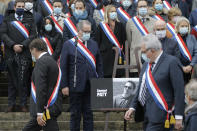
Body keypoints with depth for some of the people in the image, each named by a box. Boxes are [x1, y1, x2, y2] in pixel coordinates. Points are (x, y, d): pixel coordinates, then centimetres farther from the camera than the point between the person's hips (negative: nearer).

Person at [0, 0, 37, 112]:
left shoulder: (29, 20, 9)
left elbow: (33, 35, 1)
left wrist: (22, 46, -10)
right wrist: (13, 45, -10)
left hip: (24, 54, -1)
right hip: (11, 54, 1)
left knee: (23, 80, -5)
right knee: (12, 80, 5)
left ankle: (23, 104, 3)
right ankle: (11, 104, 11)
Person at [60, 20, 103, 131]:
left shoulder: (94, 44, 10)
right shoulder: (69, 45, -2)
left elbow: (99, 65, 13)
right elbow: (63, 67, -4)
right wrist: (64, 85, -9)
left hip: (91, 86, 3)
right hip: (76, 86, -3)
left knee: (89, 113, 7)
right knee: (75, 114, 4)